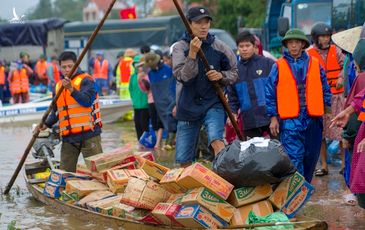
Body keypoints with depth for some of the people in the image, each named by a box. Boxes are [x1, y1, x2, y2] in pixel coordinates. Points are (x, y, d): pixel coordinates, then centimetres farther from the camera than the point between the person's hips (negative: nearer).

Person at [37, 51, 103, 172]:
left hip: (88, 133, -6)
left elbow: (87, 101, -15)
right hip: (68, 136, 6)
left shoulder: (86, 80, 0)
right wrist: (46, 124, 11)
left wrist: (71, 89, -22)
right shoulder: (59, 86, 18)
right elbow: (56, 111, 26)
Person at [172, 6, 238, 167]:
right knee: (184, 160, 6)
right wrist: (192, 53, -25)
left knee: (216, 140, -29)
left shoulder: (219, 47, 1)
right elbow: (183, 76, -14)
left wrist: (221, 76, -10)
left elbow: (234, 73, 11)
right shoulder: (180, 47, -3)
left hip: (213, 104, -1)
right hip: (188, 106, 1)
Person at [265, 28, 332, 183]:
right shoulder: (278, 67, 3)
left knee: (311, 157, 10)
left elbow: (325, 89, 15)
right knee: (294, 158, -10)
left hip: (313, 118, 3)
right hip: (289, 120, -3)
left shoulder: (315, 64, 9)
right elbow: (270, 93, 4)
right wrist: (273, 117, -1)